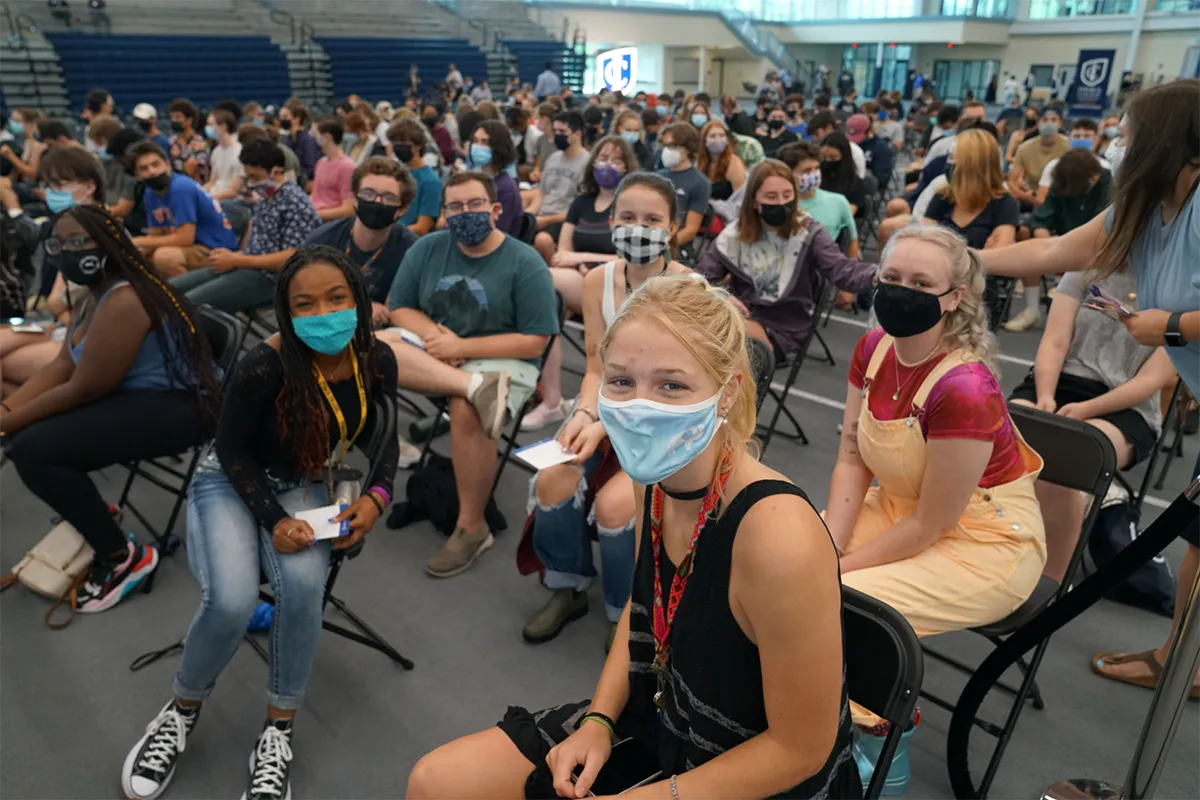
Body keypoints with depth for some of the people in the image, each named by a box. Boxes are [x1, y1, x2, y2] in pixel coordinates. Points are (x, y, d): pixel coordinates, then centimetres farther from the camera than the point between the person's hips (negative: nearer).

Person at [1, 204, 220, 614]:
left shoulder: (123, 302, -22)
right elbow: (62, 365, 8)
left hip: (171, 409, -10)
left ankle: (124, 558, -8)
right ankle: (88, 512, 21)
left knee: (33, 450, -21)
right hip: (128, 396, 10)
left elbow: (83, 389, -21)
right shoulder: (96, 293, 10)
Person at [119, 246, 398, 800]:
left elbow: (383, 438, 2)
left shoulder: (377, 360, -15)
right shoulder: (265, 366, -28)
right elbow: (231, 449, -13)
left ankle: (278, 732, -7)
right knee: (231, 602, -28)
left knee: (303, 583, -29)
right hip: (231, 482, -2)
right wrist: (274, 519, -22)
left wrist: (377, 497, -14)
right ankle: (182, 711, 7)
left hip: (305, 486, 3)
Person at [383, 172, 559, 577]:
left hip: (501, 362, -4)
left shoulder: (525, 263, -10)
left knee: (465, 412, -35)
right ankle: (477, 388, -33)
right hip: (434, 355, 5)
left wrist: (461, 346, -18)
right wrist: (435, 334, -16)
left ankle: (472, 527, -16)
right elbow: (400, 309, 6)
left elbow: (533, 343, -13)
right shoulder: (426, 248, 4)